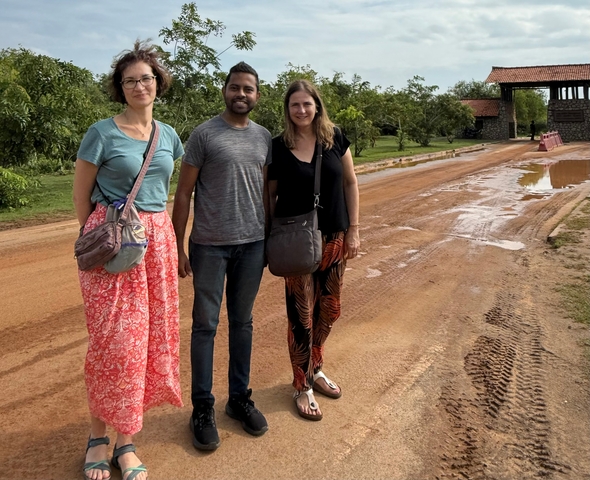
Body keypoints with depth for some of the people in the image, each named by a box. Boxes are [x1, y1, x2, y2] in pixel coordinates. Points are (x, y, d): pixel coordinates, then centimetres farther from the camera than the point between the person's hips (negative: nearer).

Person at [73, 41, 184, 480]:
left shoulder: (168, 135, 10)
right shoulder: (103, 133, -4)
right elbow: (81, 195, 1)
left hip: (157, 240, 5)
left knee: (150, 338, 5)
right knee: (114, 341, -3)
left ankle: (126, 441, 20)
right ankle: (98, 436, 19)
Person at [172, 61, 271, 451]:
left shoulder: (264, 137, 9)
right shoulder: (204, 134, -3)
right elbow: (184, 193, -3)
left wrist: (268, 238, 12)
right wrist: (179, 246, -6)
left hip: (252, 244, 4)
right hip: (210, 245, -4)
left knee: (242, 322, 13)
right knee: (205, 325, 4)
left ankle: (240, 398, 26)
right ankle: (203, 408, 17)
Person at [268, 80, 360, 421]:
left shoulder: (335, 138, -1)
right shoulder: (279, 146, -6)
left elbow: (350, 182, 4)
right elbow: (270, 194, 0)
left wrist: (353, 230, 1)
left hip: (333, 238, 3)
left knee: (329, 310, 13)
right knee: (302, 315, 4)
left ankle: (315, 368, 37)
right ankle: (302, 386, 21)